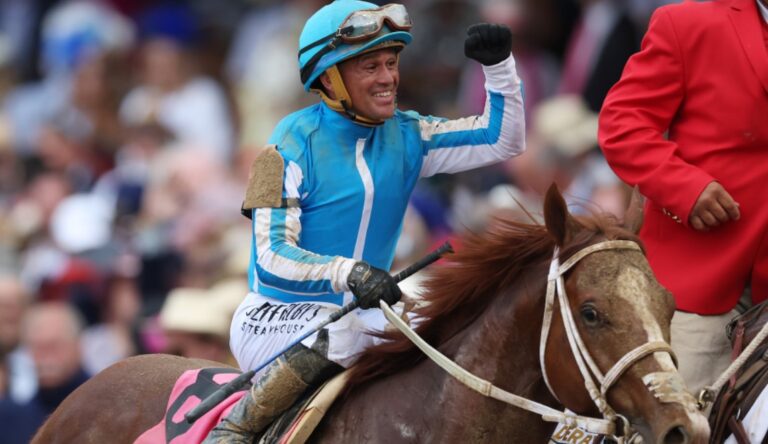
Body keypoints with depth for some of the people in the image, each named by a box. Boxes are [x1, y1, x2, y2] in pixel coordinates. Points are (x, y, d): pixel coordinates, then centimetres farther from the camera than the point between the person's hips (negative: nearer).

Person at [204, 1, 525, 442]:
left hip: (359, 310, 7)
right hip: (278, 319, -6)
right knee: (346, 332, -36)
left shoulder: (403, 137, 5)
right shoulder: (294, 144, -13)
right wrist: (348, 272, -35)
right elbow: (271, 256, -19)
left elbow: (503, 141, 7)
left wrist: (500, 66, -9)